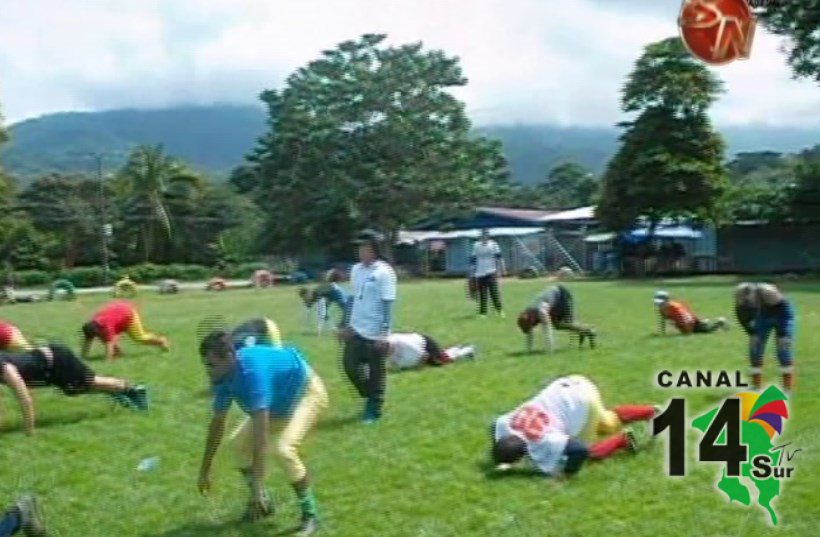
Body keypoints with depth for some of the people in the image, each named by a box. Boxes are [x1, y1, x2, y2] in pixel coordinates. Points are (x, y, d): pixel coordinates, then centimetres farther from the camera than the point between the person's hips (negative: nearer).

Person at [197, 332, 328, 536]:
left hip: (307, 393, -9)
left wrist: (257, 486, -43)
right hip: (280, 401, 9)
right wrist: (205, 470, 4)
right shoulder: (224, 376, -14)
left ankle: (310, 515, -9)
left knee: (284, 450, -27)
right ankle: (262, 503, 21)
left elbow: (260, 429, -43)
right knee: (240, 443, 2)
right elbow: (217, 423, 0)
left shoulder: (254, 370, -40)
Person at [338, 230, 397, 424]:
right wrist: (345, 325, 17)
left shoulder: (384, 272, -12)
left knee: (376, 372, 4)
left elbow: (387, 304, -14)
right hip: (355, 330, 7)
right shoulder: (356, 270, 9)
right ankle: (370, 398, 29)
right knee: (349, 365, 7)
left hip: (375, 333, -7)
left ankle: (374, 410, 17)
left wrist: (384, 333, -18)